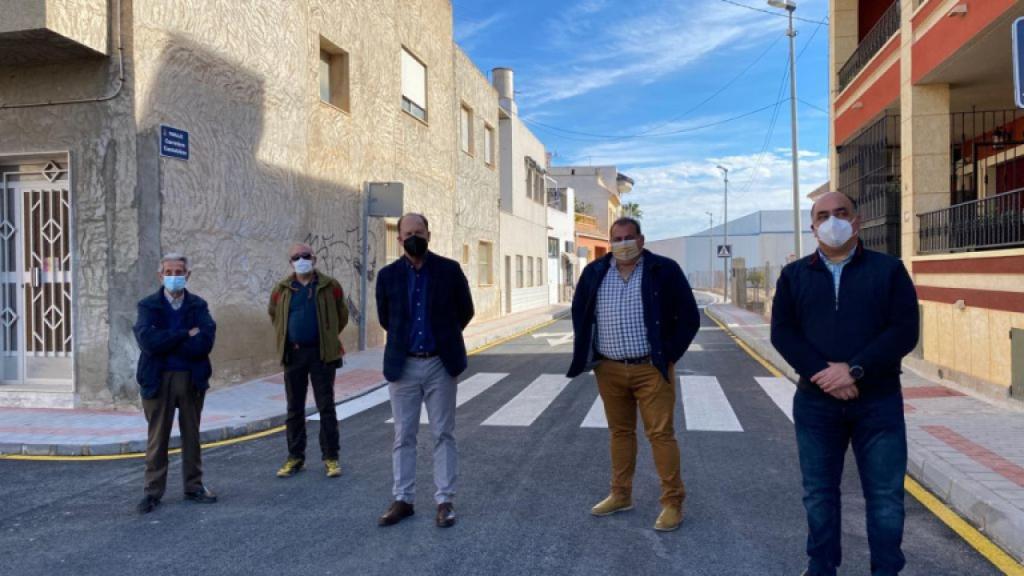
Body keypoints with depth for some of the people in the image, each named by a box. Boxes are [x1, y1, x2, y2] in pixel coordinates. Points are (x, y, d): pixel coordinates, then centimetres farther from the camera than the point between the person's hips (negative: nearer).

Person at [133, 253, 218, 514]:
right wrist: (186, 335, -14)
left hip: (192, 378, 1)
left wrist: (166, 344, -12)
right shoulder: (148, 305, 1)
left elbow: (205, 342, -12)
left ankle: (194, 486, 22)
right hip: (158, 379, -1)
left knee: (191, 434, 11)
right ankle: (153, 491, 15)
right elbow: (148, 341, -16)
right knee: (157, 437, 5)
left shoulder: (198, 305, 3)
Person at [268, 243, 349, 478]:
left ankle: (330, 457, 8)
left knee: (326, 406, 1)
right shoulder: (281, 290, 4)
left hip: (322, 353, -2)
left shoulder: (330, 286, -2)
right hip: (293, 353, 3)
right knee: (294, 409, 9)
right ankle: (295, 457, 19)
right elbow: (273, 314, 21)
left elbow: (342, 316, 8)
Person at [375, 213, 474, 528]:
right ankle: (402, 499, 18)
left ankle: (445, 501, 13)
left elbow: (465, 311, 8)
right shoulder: (388, 275, 0)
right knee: (403, 436, 8)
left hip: (439, 364, -1)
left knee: (443, 434, 5)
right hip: (403, 365, 1)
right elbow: (385, 319, 13)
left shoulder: (449, 269, -3)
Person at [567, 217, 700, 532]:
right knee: (619, 432, 14)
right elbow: (580, 314, 16)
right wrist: (590, 357, 9)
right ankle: (620, 495, 27)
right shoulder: (594, 272, 5)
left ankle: (673, 502, 9)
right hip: (608, 370, 4)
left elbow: (689, 317, -3)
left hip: (652, 369, -4)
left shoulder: (664, 270, -5)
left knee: (661, 434, -2)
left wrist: (669, 356, -6)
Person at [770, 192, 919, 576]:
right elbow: (782, 332, -2)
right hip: (815, 401, 2)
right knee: (818, 492, 11)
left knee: (885, 494, 6)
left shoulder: (889, 270, 1)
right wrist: (822, 373, -16)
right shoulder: (794, 275, 7)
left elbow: (904, 332, -7)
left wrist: (854, 370, -18)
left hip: (878, 400, -1)